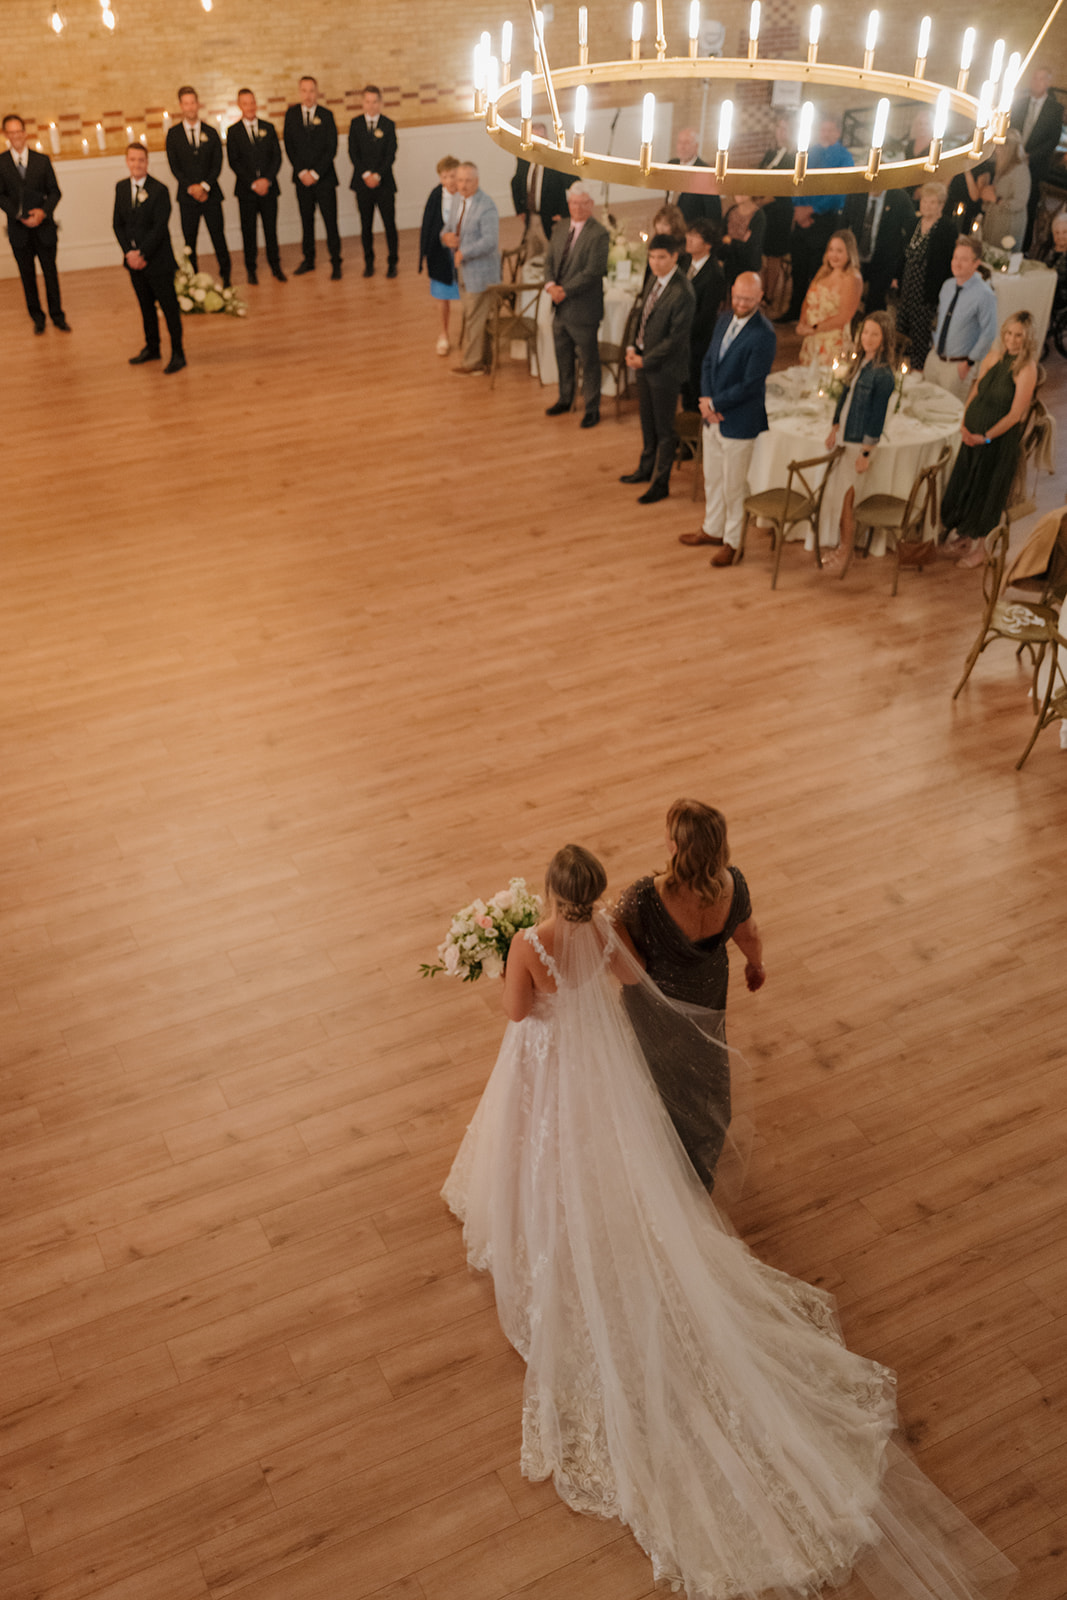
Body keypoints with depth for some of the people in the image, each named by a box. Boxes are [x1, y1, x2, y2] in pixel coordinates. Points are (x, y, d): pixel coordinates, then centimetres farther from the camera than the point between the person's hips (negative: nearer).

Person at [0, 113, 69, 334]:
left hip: (43, 226, 1)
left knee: (50, 272, 6)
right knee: (27, 276, 7)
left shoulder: (42, 160, 4)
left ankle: (57, 315, 18)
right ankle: (37, 318, 17)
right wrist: (20, 216, -16)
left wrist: (43, 211, -15)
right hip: (19, 229, -1)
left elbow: (54, 191, 3)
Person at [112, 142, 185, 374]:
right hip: (134, 259, 5)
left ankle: (177, 353, 9)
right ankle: (152, 348, 28)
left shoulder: (159, 190, -11)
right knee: (146, 306, 16)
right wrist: (129, 252, -7)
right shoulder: (121, 187, 6)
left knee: (169, 307, 1)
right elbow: (118, 223, 6)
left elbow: (160, 228, -15)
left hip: (157, 260, -5)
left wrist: (142, 254, -17)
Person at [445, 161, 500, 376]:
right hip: (464, 271, 9)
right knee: (471, 316, 16)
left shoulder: (486, 208, -20)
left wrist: (463, 253, -24)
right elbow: (450, 227, 19)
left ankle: (472, 362, 12)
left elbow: (490, 241, -29)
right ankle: (483, 359, 27)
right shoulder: (460, 201, 8)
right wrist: (446, 236, -6)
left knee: (475, 318, 0)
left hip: (480, 272, -9)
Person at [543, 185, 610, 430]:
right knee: (563, 357, 19)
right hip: (560, 308, 7)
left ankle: (592, 408, 13)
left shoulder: (599, 234, -13)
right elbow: (550, 260, 9)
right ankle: (565, 399, 36)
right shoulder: (559, 229, 10)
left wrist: (565, 290, -18)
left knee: (589, 361, 3)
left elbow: (593, 271, -19)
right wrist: (550, 285, -11)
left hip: (583, 309, -7)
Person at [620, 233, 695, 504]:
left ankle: (661, 484, 18)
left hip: (665, 369, -8)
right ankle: (646, 469, 41)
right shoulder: (655, 279, 2)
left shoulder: (682, 294, -24)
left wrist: (644, 360, -17)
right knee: (647, 421, 23)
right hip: (643, 362, 8)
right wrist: (633, 347, 0)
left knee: (664, 429, 5)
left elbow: (676, 339, -23)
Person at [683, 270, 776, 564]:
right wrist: (706, 401, -7)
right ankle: (713, 529, 38)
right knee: (712, 477, 21)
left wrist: (714, 403, -15)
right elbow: (709, 361, 9)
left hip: (740, 422, -8)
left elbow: (751, 385, -22)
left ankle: (732, 542, 19)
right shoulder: (725, 320, 5)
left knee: (733, 485, 4)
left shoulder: (763, 336, -20)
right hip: (713, 417, 8)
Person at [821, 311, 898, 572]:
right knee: (836, 494, 13)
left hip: (860, 442, -8)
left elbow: (878, 416, -17)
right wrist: (835, 429, 15)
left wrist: (866, 452, -16)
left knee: (845, 498, -1)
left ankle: (846, 553, 14)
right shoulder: (859, 362, 6)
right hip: (844, 438, 8)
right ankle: (842, 546, 27)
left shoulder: (883, 374, -18)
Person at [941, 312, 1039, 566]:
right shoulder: (995, 356, 1)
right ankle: (964, 535, 36)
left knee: (986, 489, 6)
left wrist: (986, 437, -20)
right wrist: (964, 423, -5)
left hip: (1000, 438, -6)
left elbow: (1015, 414, -19)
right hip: (973, 432, 6)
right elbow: (976, 390, 7)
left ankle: (979, 547, 22)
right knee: (963, 482, 16)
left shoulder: (1026, 369, -18)